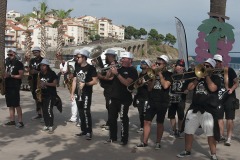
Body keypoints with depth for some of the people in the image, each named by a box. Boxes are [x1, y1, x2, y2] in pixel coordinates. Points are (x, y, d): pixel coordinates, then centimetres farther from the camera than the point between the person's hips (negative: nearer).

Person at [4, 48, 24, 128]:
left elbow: (21, 75, -11)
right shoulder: (7, 62, 13)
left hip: (15, 87, -7)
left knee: (16, 104, -8)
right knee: (10, 104, 10)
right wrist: (4, 75, 1)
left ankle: (20, 122, -4)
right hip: (7, 86, 7)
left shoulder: (18, 63, -7)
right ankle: (12, 120, 18)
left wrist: (11, 75, -21)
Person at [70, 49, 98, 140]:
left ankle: (89, 132, -3)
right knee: (81, 113, 11)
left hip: (86, 94, -6)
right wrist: (72, 93, 9)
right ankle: (84, 130, 21)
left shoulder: (90, 68, -7)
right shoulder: (77, 68, 12)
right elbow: (74, 80, 14)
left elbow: (95, 81, -11)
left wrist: (85, 84, -21)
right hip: (78, 93, 7)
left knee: (86, 112, -9)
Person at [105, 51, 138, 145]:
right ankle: (113, 137, 21)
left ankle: (124, 139, 7)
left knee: (123, 119, -2)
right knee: (111, 118, 10)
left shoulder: (132, 71, -7)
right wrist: (111, 69, -3)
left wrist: (116, 73, -22)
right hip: (114, 98, 7)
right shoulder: (120, 68, 13)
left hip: (124, 99, -7)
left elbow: (127, 83, -21)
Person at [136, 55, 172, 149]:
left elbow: (165, 86, -21)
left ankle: (158, 142, 17)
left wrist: (159, 73, -12)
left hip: (162, 103, -4)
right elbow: (149, 88, 3)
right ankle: (144, 142, 9)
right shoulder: (154, 73, 9)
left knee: (160, 123, 6)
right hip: (152, 101, 4)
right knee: (147, 121, 1)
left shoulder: (168, 74, -3)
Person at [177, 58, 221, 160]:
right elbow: (189, 87, 4)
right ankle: (187, 151, 24)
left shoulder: (215, 78, 2)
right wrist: (198, 77, -4)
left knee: (211, 134, -3)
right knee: (188, 131, 8)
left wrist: (207, 75, -8)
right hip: (194, 108, 5)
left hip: (209, 109, -5)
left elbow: (212, 88, -18)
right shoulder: (199, 76, 15)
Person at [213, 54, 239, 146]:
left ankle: (229, 138, 3)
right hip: (218, 97, 3)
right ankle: (221, 136, 13)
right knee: (219, 117, 4)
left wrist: (231, 89, -19)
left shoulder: (229, 70, -7)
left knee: (229, 118, -1)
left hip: (229, 97, -3)